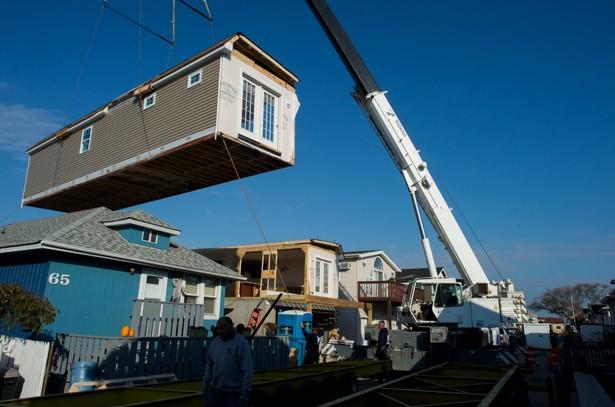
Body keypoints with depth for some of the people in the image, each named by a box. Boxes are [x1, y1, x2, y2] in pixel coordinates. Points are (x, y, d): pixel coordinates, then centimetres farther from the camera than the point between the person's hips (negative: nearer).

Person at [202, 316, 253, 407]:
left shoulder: (241, 343, -15)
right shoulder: (215, 342, 5)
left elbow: (247, 371, -16)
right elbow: (209, 366, 14)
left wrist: (245, 394, -17)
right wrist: (205, 384, 13)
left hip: (233, 393, -5)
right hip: (214, 390, 6)